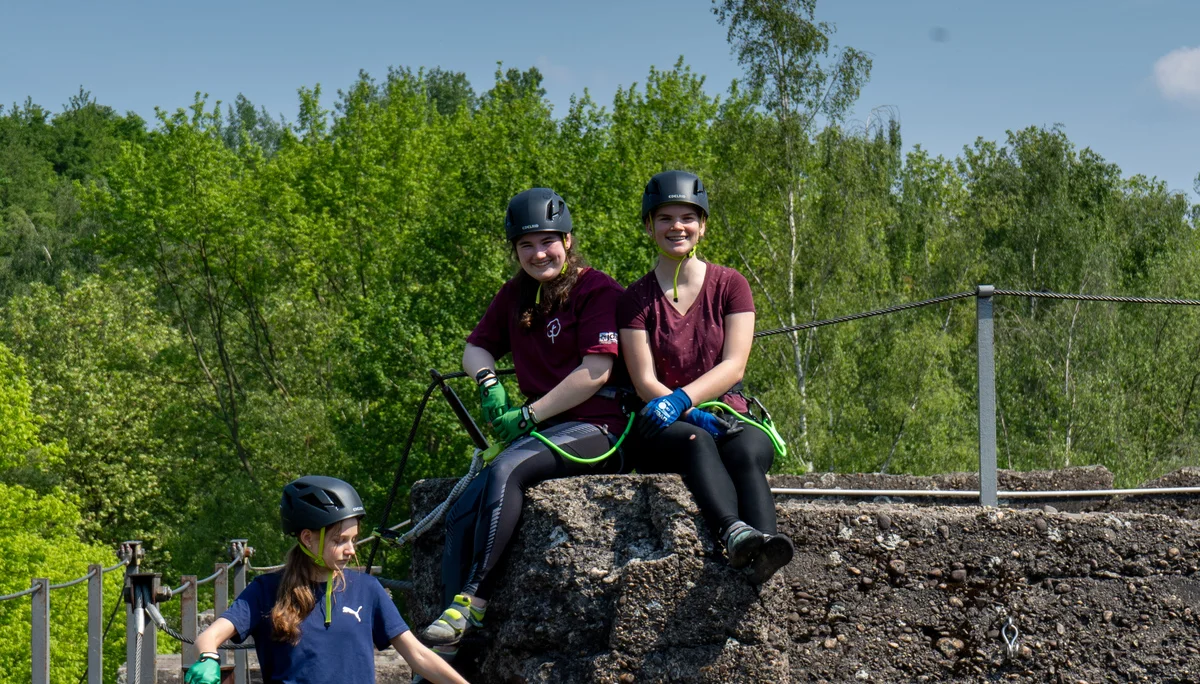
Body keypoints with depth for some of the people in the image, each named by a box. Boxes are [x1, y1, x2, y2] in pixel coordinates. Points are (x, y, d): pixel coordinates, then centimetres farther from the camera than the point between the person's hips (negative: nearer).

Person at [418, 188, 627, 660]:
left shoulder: (597, 290, -6)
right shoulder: (515, 297, 15)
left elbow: (595, 373, -15)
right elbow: (476, 347, 26)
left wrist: (528, 416, -14)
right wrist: (489, 385, 3)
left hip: (595, 430, -7)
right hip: (541, 432, 7)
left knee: (507, 470, -34)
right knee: (462, 510, -16)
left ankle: (472, 603, -32)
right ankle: (446, 651, -19)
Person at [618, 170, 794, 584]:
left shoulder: (730, 285, 11)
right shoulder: (636, 299, 10)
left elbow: (734, 366, -2)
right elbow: (645, 383, -2)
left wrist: (681, 399, -21)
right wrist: (697, 417, -21)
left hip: (727, 415, 1)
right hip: (662, 431, -1)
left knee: (747, 452, -35)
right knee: (695, 440, -37)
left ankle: (762, 551, -63)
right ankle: (736, 534, -65)